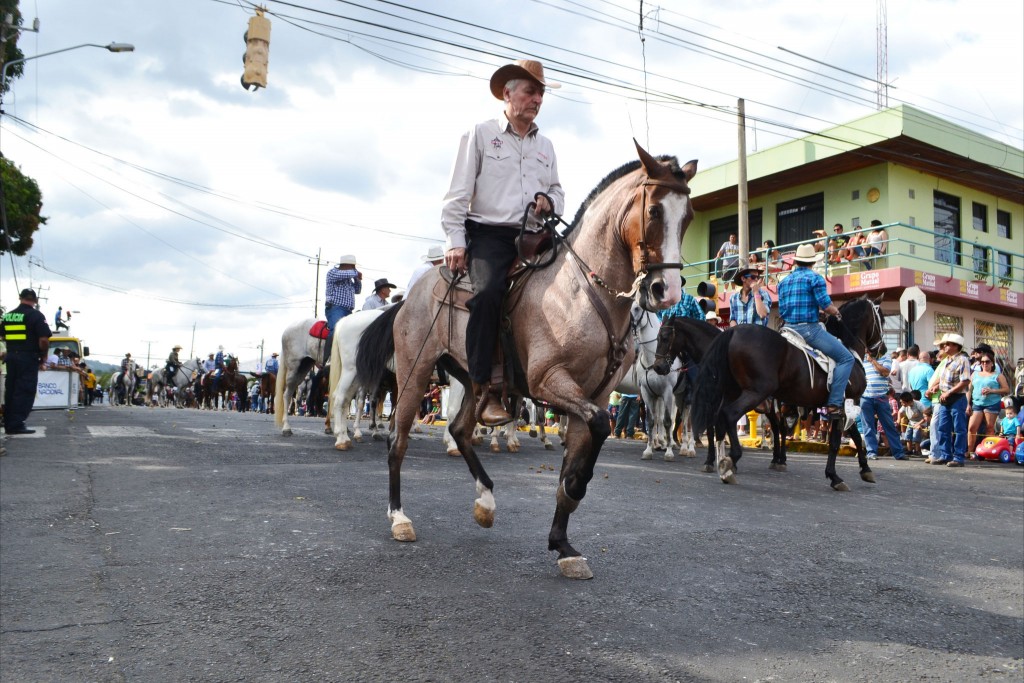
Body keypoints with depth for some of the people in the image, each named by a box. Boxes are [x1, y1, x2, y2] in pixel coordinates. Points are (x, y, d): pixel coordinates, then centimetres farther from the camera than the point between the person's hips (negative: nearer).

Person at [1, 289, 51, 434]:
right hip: (28, 357, -6)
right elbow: (44, 340, -16)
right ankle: (16, 424, -8)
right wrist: (43, 356, -2)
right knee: (24, 391, -5)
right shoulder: (36, 315, -9)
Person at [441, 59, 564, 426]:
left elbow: (557, 191, 29)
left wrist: (550, 201, 3)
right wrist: (455, 241, -9)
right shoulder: (480, 134, 7)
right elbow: (458, 193, 1)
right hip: (488, 234, -5)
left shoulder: (545, 145, 23)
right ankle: (484, 389, -28)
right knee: (489, 292, -32)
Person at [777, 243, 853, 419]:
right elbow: (826, 306, -11)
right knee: (846, 358, -1)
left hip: (788, 329, 7)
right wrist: (837, 313, 8)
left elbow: (782, 312, 13)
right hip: (809, 328, -7)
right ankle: (834, 404, -10)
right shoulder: (815, 278, -5)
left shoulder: (784, 282, 14)